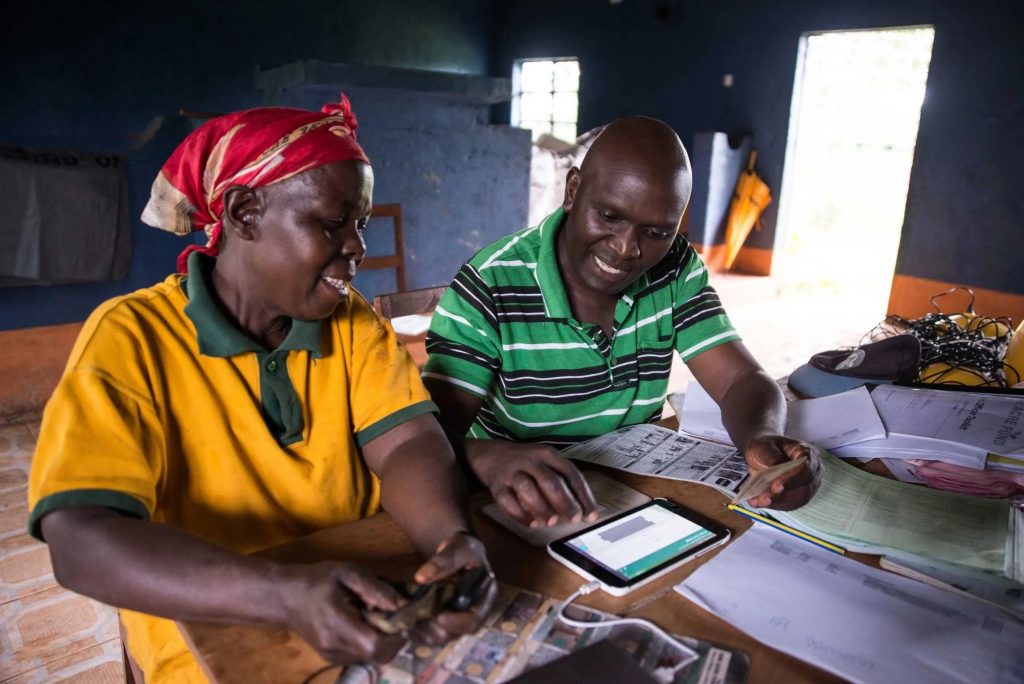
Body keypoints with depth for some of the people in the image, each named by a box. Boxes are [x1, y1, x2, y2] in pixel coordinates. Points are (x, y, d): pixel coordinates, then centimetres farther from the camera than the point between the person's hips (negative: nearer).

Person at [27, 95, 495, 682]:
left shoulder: (352, 322, 0)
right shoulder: (130, 339, -13)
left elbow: (407, 443, -11)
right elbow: (79, 542, -22)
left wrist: (452, 539, -31)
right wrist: (284, 594, -36)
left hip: (375, 626, 2)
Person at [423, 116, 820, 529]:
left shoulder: (676, 269, -4)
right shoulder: (489, 287, -18)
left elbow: (741, 380, -7)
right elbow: (432, 435, -24)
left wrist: (762, 439, -30)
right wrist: (490, 458, -46)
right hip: (525, 517, -2)